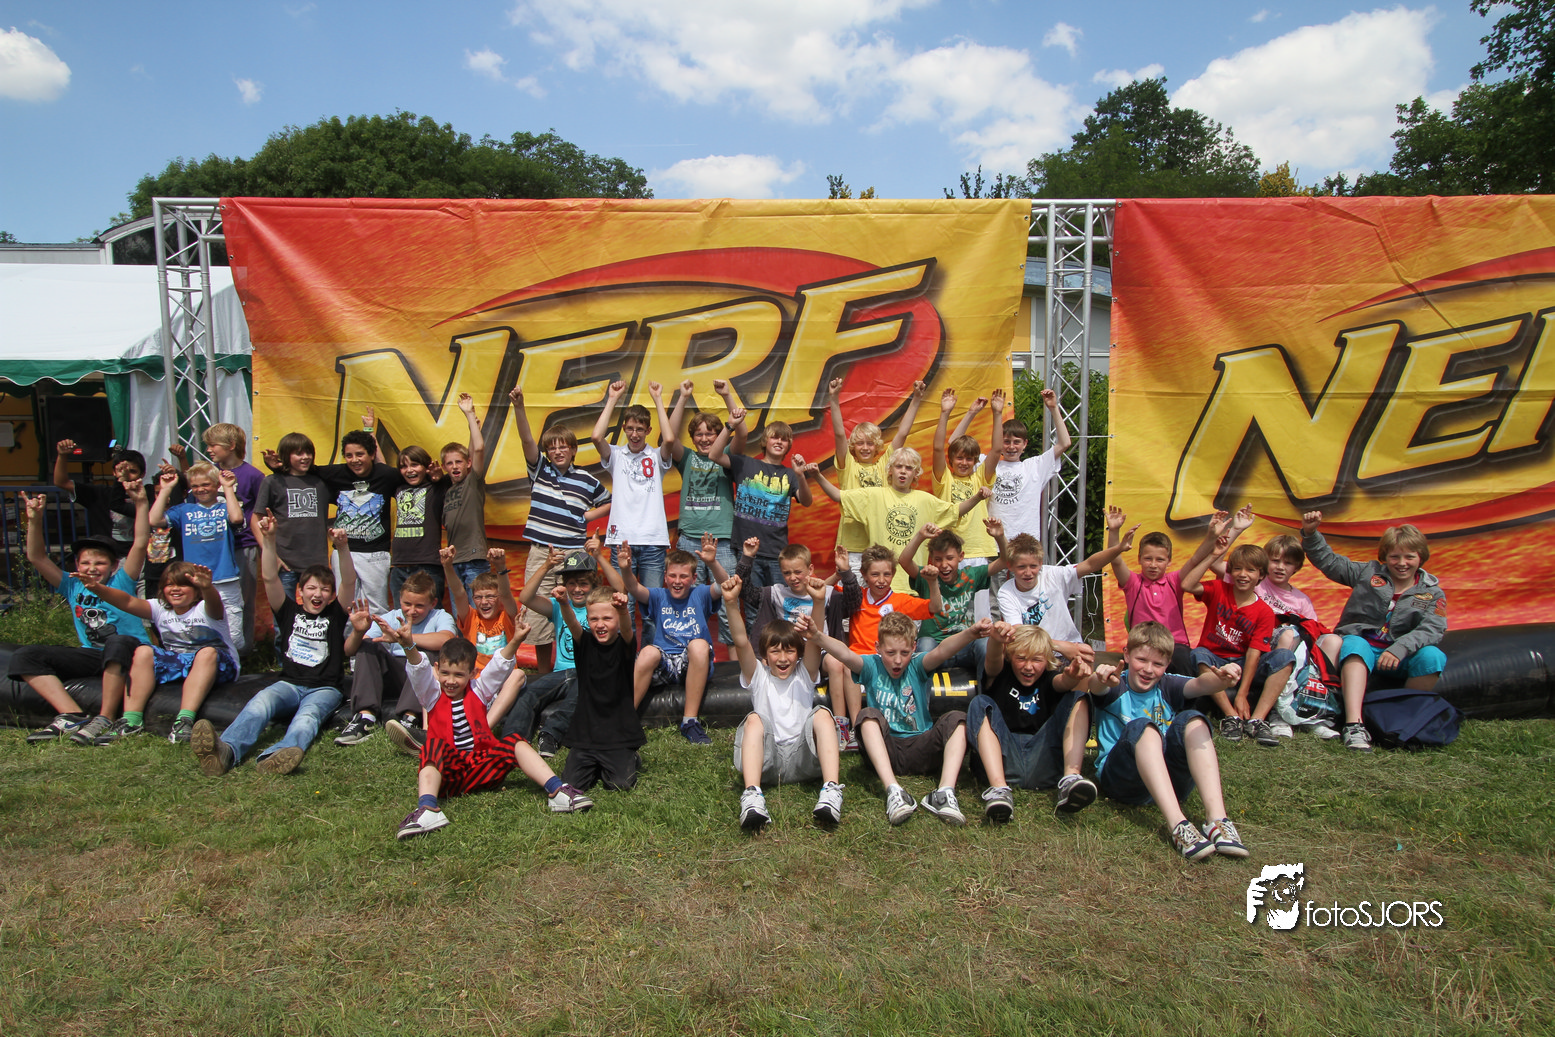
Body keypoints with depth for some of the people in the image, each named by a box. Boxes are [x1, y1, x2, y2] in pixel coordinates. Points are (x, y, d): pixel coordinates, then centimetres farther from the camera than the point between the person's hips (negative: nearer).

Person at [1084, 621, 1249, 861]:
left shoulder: (1167, 686, 9)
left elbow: (1200, 684, -14)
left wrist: (1221, 679, -39)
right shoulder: (1116, 685, 3)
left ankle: (1216, 818, -34)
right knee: (1141, 727, -30)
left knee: (1191, 720, -19)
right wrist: (1099, 680, -50)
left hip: (1170, 780, 3)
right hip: (1121, 778, -3)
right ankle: (1177, 824, -45)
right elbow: (1095, 687, -24)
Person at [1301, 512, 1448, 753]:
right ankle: (1354, 724, -52)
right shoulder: (1369, 572, 10)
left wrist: (1400, 648, -27)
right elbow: (1328, 561, 11)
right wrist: (1311, 534, -7)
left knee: (1433, 656, -29)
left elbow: (1433, 629, -9)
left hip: (1398, 660, 1)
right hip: (1361, 647, -1)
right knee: (1354, 644, -36)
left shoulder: (1432, 593, 8)